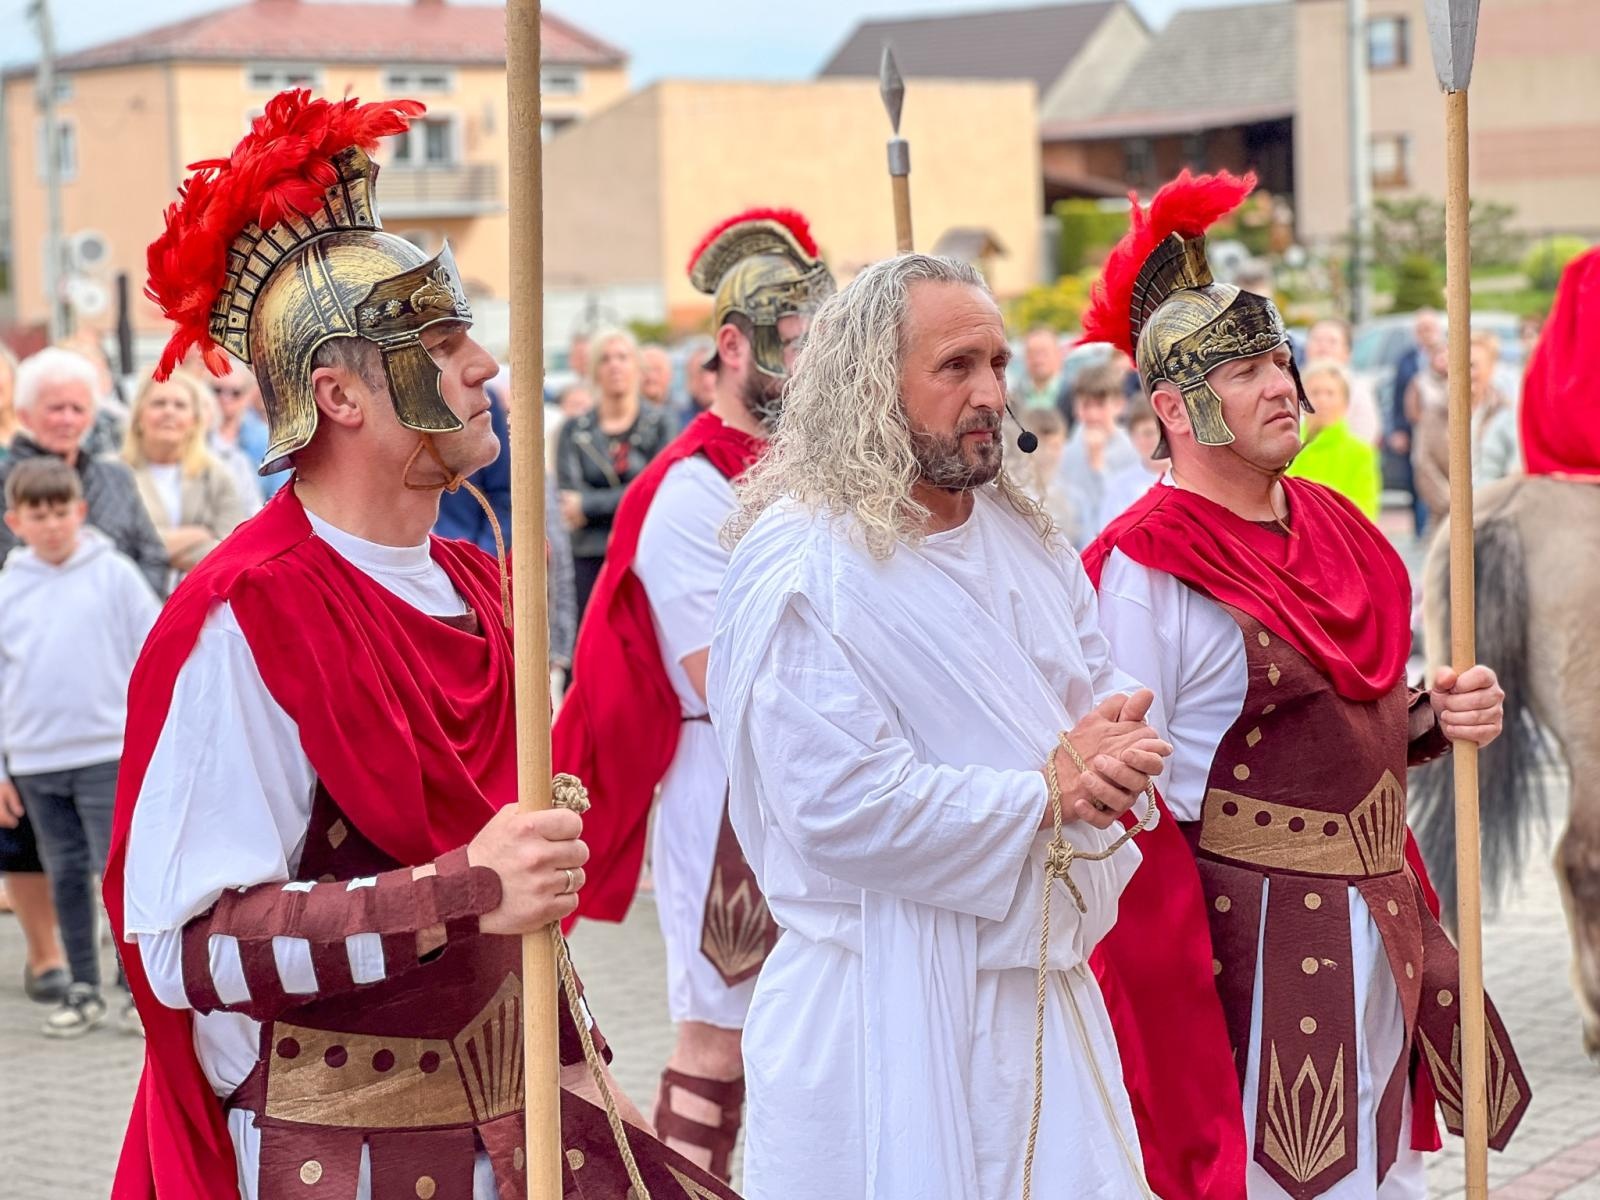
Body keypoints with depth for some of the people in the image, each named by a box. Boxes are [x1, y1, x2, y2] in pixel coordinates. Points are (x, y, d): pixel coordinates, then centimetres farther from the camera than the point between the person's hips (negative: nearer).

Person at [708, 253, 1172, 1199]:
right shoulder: (804, 570, -16)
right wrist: (1045, 792, -17)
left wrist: (1114, 722, -9)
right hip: (892, 1007, -7)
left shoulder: (1019, 533, 10)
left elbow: (1102, 683, 17)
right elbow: (840, 808, -22)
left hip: (1043, 973, 7)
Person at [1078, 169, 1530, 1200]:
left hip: (1377, 914, 8)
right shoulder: (1146, 566, -15)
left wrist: (1437, 719, 1)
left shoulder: (1332, 527, 9)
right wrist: (1176, 976, -21)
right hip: (1250, 933, -8)